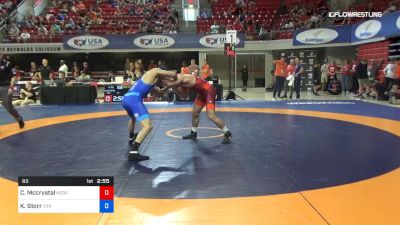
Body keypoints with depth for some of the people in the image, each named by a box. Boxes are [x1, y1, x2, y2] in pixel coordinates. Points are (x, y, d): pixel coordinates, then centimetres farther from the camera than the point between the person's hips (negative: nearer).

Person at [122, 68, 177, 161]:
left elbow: (160, 92, 45)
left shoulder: (151, 85, 32)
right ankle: (133, 153, -24)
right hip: (134, 99, -10)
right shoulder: (155, 71, 9)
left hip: (126, 99, 10)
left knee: (133, 118, 40)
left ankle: (131, 138, 66)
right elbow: (173, 74, 8)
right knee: (147, 126, -16)